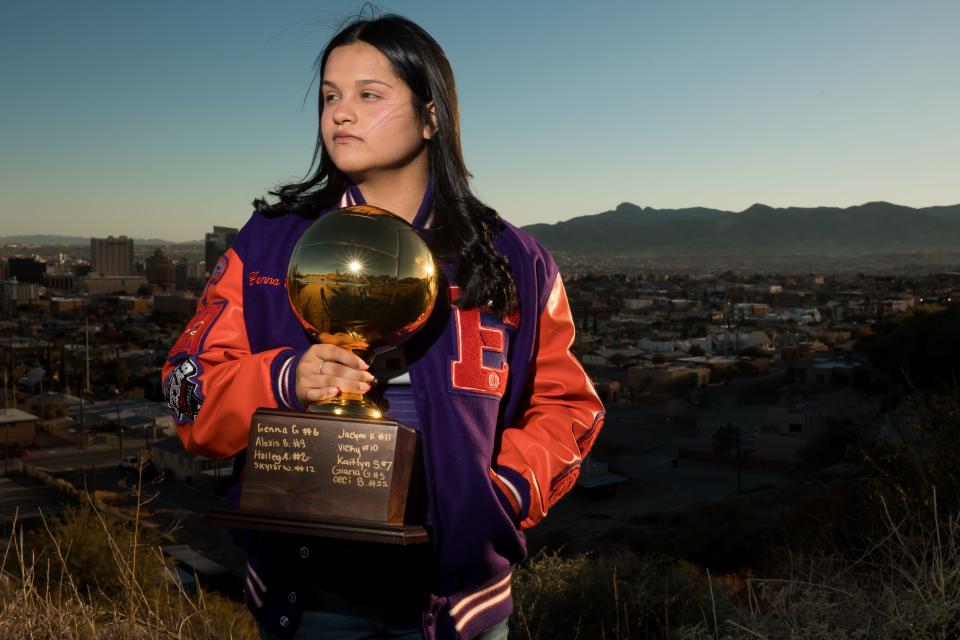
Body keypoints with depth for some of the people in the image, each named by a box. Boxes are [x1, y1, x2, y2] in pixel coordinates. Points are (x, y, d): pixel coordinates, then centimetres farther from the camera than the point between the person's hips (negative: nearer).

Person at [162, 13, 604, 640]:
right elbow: (193, 391, 0)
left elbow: (563, 405, 8)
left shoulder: (511, 262, 1)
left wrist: (505, 489, -8)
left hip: (452, 588, 0)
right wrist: (283, 382, -20)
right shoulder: (269, 244, 2)